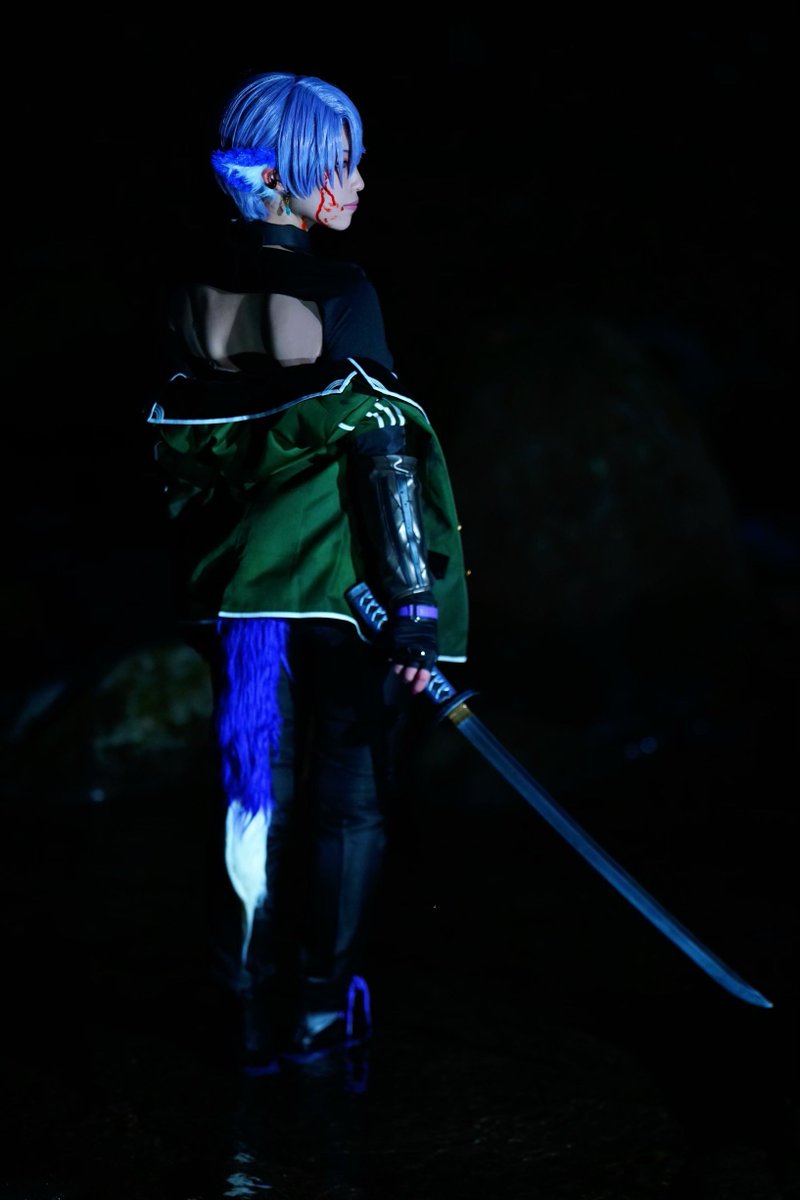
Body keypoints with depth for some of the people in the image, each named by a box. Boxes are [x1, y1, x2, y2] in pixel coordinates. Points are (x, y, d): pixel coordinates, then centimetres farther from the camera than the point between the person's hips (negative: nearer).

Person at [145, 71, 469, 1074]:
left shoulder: (193, 289, 4)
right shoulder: (335, 293, -15)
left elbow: (177, 452, 10)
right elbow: (381, 456, -16)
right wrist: (415, 612, -13)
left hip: (233, 590, 6)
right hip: (339, 592, -6)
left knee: (253, 795, 14)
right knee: (346, 800, 8)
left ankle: (251, 1016, 19)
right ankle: (320, 1010, 15)